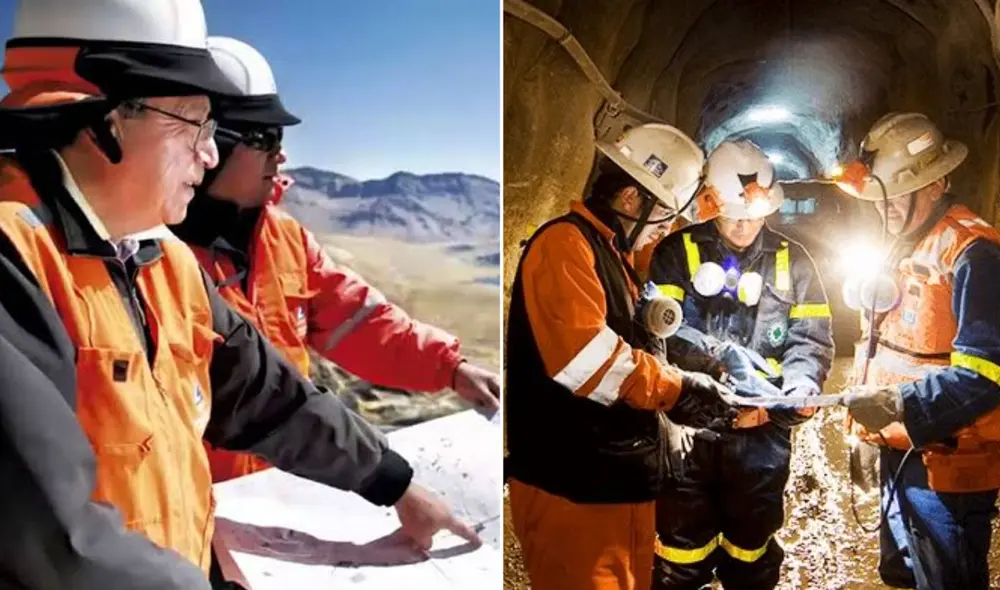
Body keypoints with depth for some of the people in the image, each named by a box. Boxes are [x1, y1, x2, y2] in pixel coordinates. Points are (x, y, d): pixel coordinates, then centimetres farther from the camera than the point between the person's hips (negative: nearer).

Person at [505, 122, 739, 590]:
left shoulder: (612, 254, 20)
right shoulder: (565, 243, -13)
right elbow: (585, 358, -26)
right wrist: (680, 389, -18)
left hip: (619, 475, 10)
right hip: (573, 484, -10)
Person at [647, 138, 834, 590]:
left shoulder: (792, 261, 8)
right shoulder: (679, 252, 1)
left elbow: (812, 340, 4)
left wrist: (790, 393, -15)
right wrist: (717, 354, -24)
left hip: (763, 430, 2)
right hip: (690, 423, -2)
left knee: (751, 545, 17)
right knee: (682, 545, 8)